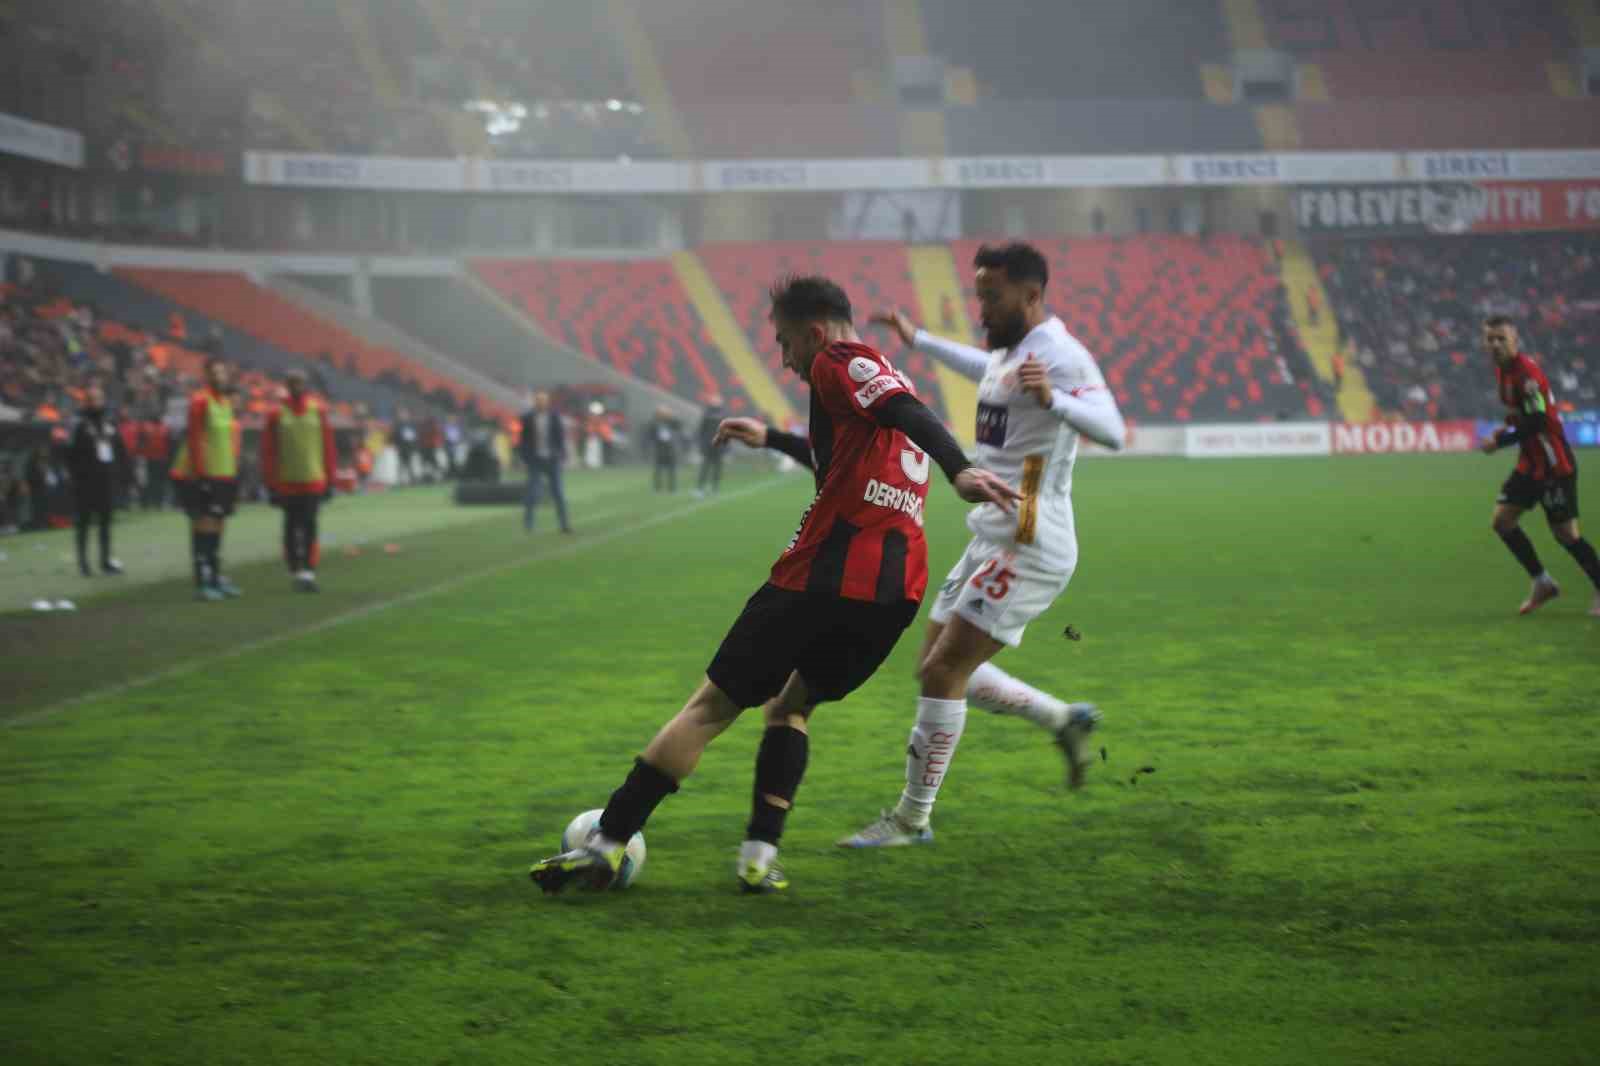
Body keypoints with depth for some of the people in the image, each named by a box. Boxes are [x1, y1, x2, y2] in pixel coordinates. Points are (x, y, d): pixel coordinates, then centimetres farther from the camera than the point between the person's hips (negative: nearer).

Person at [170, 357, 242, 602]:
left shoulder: (227, 401, 13)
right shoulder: (200, 401, -14)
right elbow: (194, 440, -18)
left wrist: (233, 472, 17)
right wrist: (199, 474, -20)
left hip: (223, 476, 8)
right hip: (203, 476, -8)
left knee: (218, 526, 13)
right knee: (205, 526, -8)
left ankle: (216, 577, 22)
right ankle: (203, 583, -7)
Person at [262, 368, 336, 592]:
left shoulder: (318, 410, 3)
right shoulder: (277, 414, 0)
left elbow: (328, 446, 6)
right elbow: (268, 452, 0)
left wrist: (330, 480, 4)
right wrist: (271, 485, -3)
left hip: (314, 481, 0)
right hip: (287, 483, 0)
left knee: (309, 525, -8)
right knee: (292, 526, 6)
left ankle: (308, 572, -10)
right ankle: (296, 571, 16)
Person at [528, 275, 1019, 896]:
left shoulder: (840, 364, 0)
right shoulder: (885, 379, 26)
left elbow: (911, 415, -20)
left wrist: (960, 471, -36)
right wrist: (772, 440, 59)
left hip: (824, 576, -8)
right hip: (897, 590, 8)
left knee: (711, 706, 0)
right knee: (791, 707, 24)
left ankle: (605, 845, 2)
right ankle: (760, 856, 8)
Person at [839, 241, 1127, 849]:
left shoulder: (1060, 355, -17)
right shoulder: (1010, 349, 13)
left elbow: (1111, 432, -31)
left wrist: (1053, 400, -48)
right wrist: (917, 339, 47)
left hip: (1030, 550, -10)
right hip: (991, 542, 10)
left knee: (941, 672, -11)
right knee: (940, 669, 12)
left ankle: (912, 820, -1)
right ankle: (1065, 721, 25)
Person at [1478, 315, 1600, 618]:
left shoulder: (1527, 372, -20)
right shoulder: (1502, 371, 8)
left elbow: (1537, 423, -23)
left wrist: (1500, 441, -16)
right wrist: (1508, 427, 2)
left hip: (1555, 465, -9)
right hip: (1530, 464, 9)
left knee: (1565, 533, -4)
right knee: (1502, 519, 2)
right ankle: (1543, 583, 13)